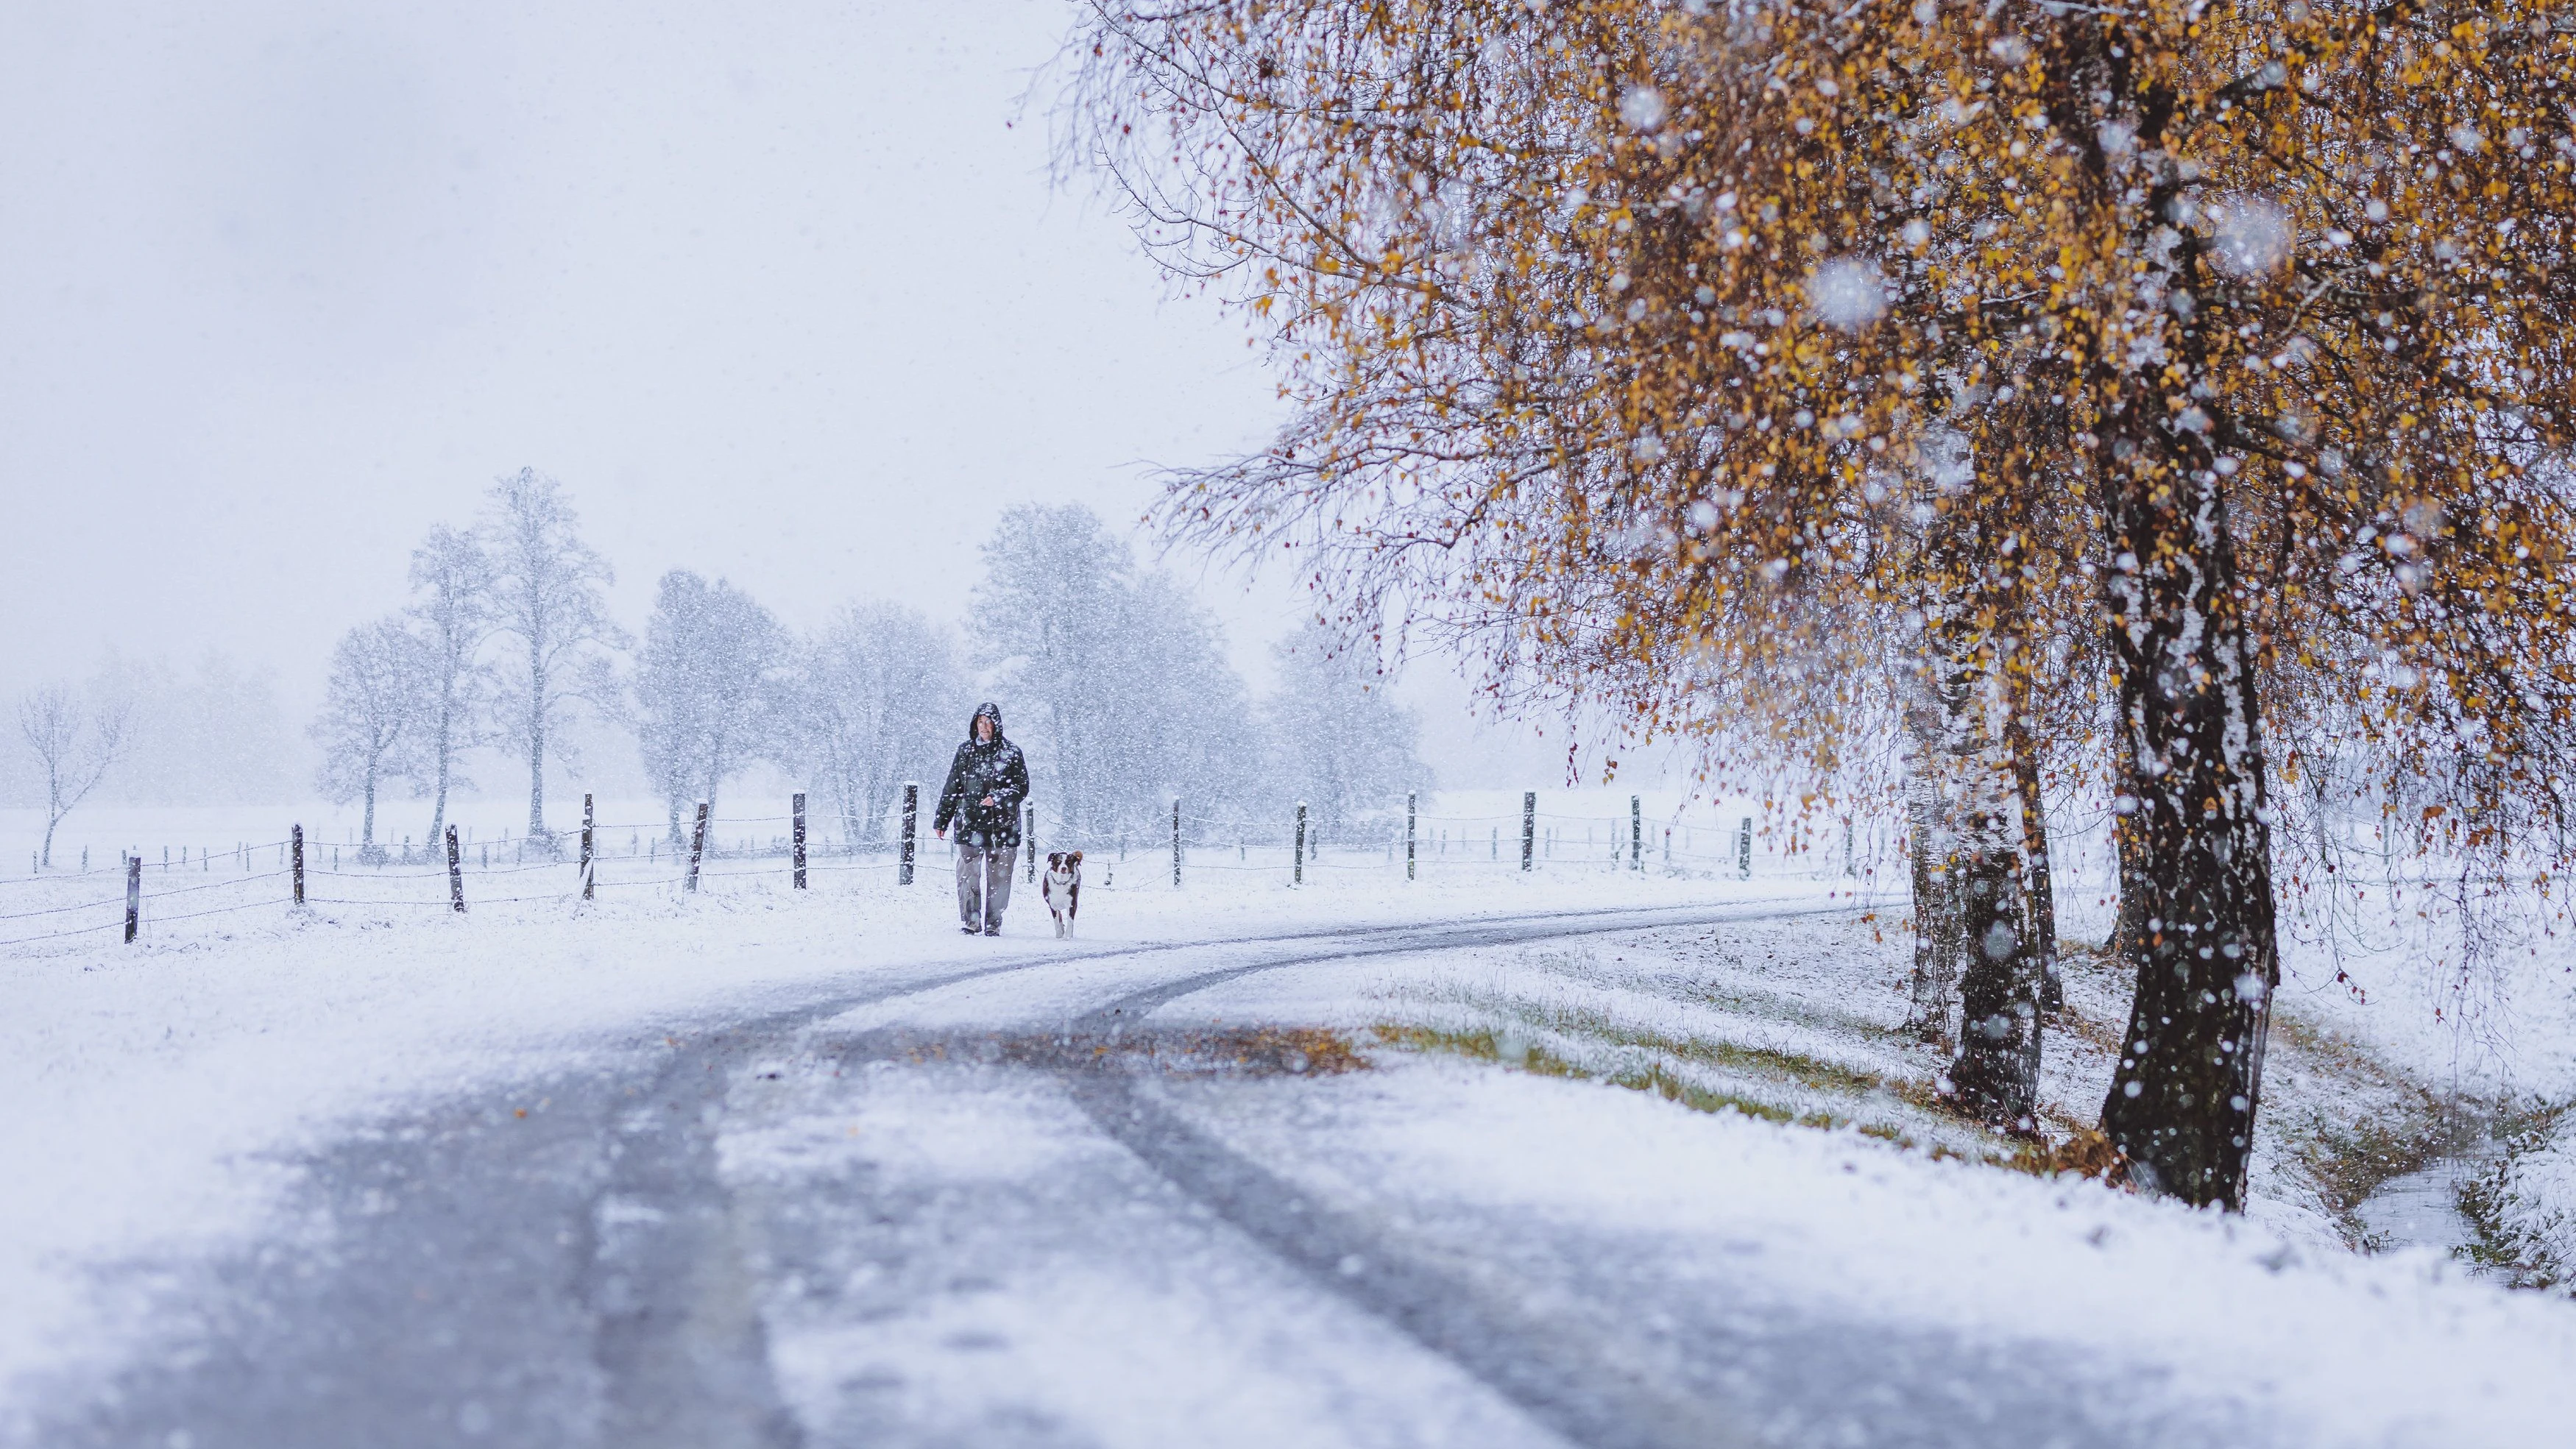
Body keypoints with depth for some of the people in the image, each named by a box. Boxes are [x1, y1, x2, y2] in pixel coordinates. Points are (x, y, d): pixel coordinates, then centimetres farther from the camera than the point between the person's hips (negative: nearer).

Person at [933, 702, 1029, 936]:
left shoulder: (1011, 753, 3)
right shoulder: (965, 752, 10)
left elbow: (1022, 788, 2)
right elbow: (952, 789, 14)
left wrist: (998, 798, -14)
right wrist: (941, 820, 13)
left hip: (1002, 826, -1)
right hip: (969, 823, 1)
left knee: (998, 877, 0)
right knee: (967, 875, -6)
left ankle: (993, 923, 10)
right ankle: (970, 921, 3)